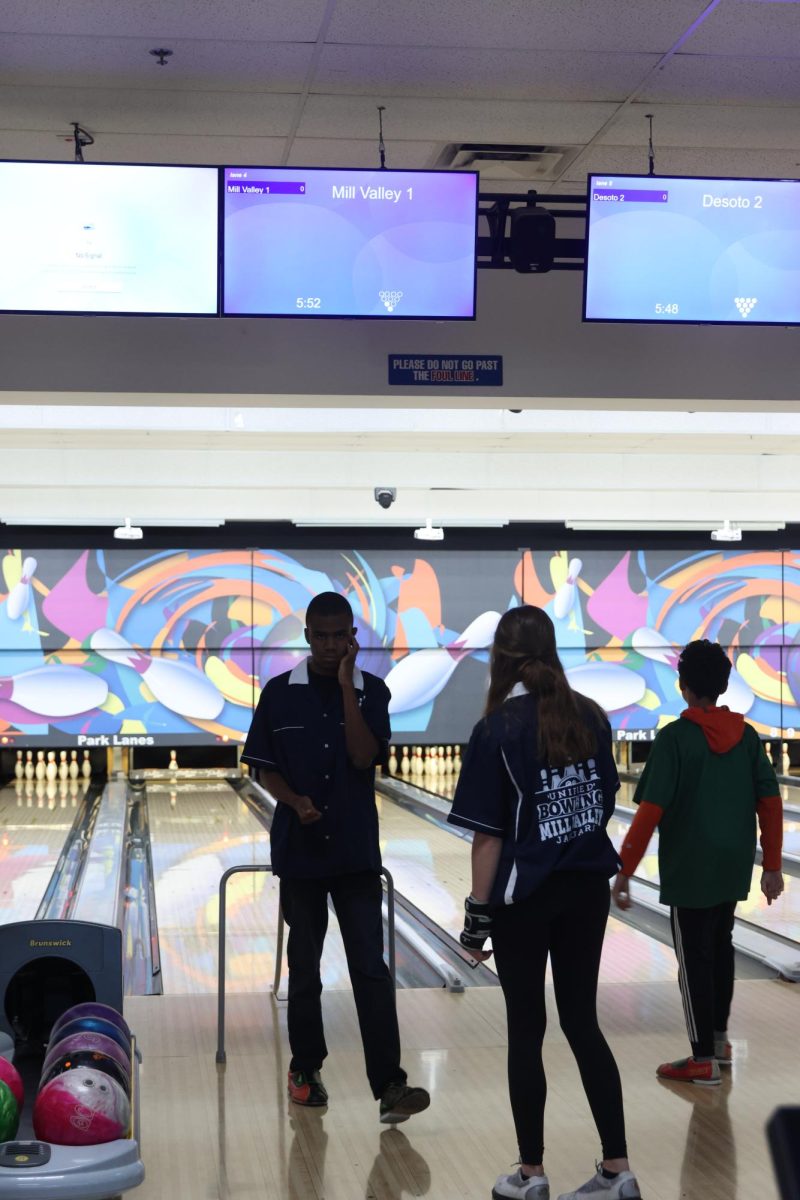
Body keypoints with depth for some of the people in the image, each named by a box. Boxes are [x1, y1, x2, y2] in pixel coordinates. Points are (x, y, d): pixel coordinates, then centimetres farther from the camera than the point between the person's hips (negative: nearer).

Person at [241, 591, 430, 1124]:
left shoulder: (372, 691, -2)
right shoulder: (279, 693, -1)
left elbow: (364, 757, -14)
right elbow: (265, 768, 3)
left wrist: (346, 685, -17)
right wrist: (296, 801, -16)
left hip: (356, 852, -1)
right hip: (300, 850, 1)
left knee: (371, 967, -6)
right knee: (304, 966, 11)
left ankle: (389, 1084, -8)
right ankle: (305, 1067, 26)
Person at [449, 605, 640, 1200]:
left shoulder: (499, 729, -14)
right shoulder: (591, 716, 1)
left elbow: (490, 834, -13)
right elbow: (606, 803, 9)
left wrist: (479, 912, -6)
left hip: (526, 898, -5)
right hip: (588, 888, 5)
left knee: (526, 1030, 7)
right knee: (583, 1023, 12)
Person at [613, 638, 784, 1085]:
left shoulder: (674, 738, -14)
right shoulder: (747, 736, 1)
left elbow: (651, 810, -18)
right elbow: (770, 802, 1)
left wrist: (625, 871, -13)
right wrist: (772, 865, 8)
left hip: (690, 870, -6)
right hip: (733, 868, 6)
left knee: (695, 957, 2)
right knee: (720, 947, 21)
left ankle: (704, 1060, 7)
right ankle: (719, 1038, 31)